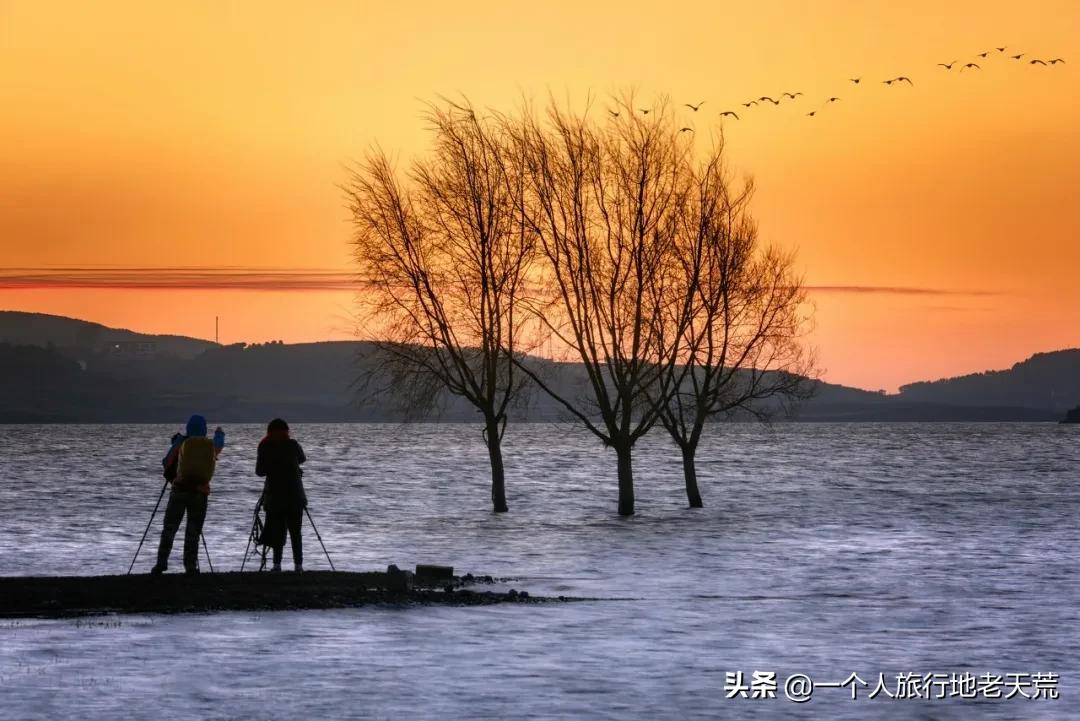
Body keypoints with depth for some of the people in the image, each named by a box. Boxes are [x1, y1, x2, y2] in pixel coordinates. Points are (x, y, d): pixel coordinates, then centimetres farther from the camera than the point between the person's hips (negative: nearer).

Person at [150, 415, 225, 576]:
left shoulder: (181, 442, -2)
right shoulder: (211, 445, 4)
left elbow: (166, 463, 6)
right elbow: (219, 445, 29)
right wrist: (220, 434, 52)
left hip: (179, 490, -1)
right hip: (200, 492, 1)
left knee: (169, 529, 3)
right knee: (193, 532, 5)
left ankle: (161, 564, -4)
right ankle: (190, 567, 0)